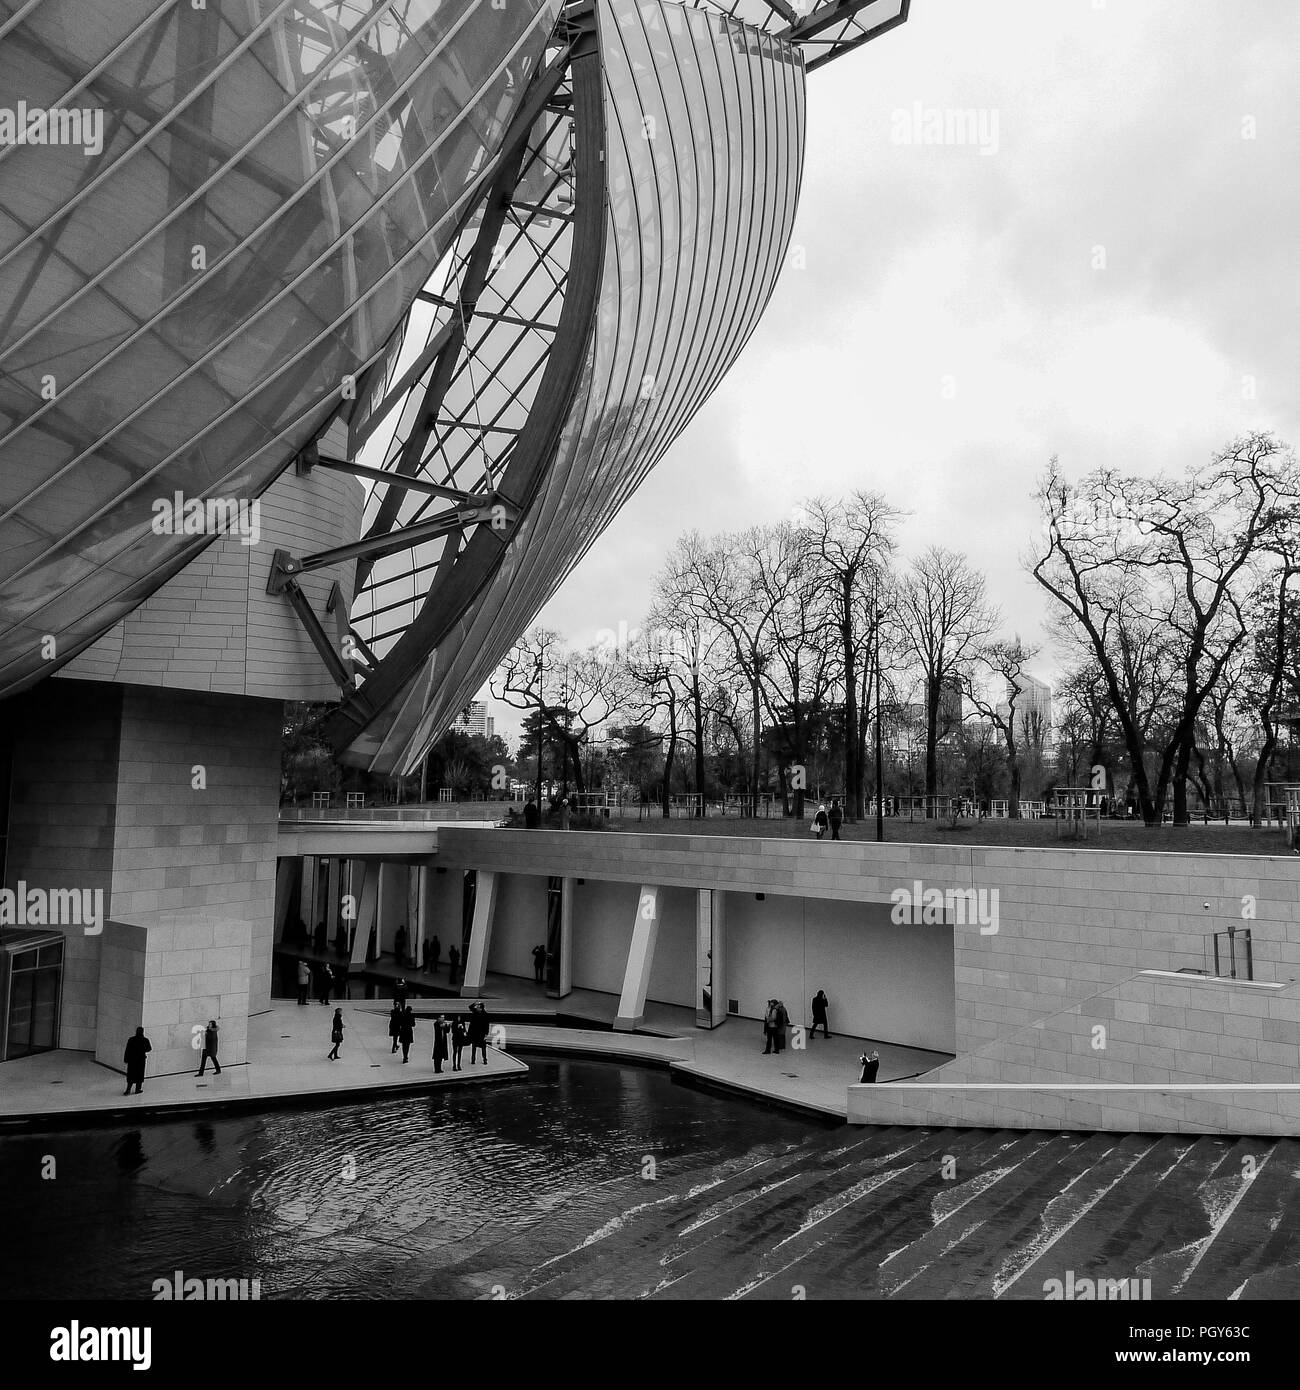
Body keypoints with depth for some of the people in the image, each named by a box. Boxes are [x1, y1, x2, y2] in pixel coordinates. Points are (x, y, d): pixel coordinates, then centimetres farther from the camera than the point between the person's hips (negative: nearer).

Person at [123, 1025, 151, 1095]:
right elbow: (149, 1049, 6)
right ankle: (138, 1089, 16)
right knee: (140, 1074, 10)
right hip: (141, 1060, -1)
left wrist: (125, 1060, 4)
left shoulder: (131, 1040, -6)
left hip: (131, 1060, 1)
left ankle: (128, 1089, 4)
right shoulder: (145, 1040, -8)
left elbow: (127, 1051, -4)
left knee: (131, 1075, 9)